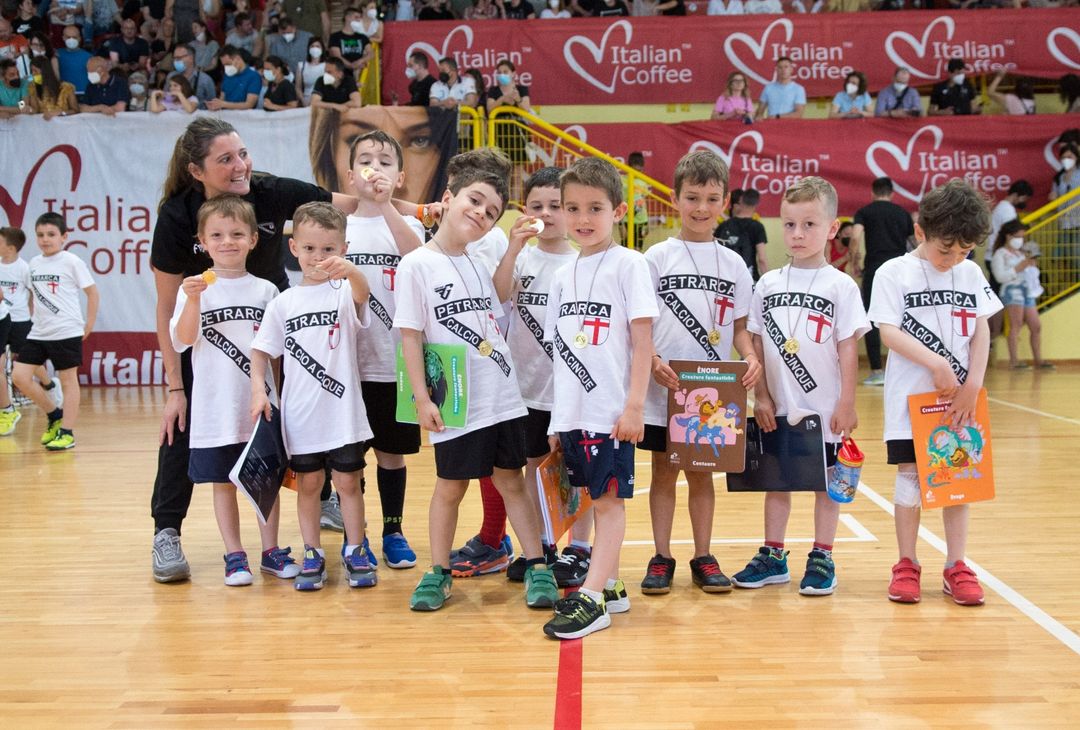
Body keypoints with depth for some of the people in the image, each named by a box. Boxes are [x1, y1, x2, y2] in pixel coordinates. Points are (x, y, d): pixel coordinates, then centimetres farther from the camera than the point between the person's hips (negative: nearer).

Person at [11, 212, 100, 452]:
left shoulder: (71, 261, -7)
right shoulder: (34, 263, 10)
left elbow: (92, 292, -3)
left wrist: (89, 323, -4)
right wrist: (33, 318, 13)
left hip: (66, 332, -6)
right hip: (38, 333, 6)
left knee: (68, 380, 2)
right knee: (19, 376, -1)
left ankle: (67, 432, 11)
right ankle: (54, 415, 17)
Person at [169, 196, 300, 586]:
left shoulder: (266, 291, 3)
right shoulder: (195, 288, -1)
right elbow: (182, 341, -11)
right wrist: (193, 301, -26)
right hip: (216, 408, -1)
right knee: (224, 482, 8)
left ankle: (271, 551, 21)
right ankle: (234, 555, 18)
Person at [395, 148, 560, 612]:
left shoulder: (479, 263, 10)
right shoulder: (417, 265, -7)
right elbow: (410, 335, -9)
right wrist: (422, 398, -13)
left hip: (502, 397, 5)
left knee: (511, 482, 10)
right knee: (450, 487, 7)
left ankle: (537, 567, 16)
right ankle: (439, 573, 22)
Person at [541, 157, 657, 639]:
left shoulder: (628, 265, -5)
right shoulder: (563, 276, 13)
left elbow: (642, 341, -9)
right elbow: (561, 350, 15)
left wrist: (634, 405, -15)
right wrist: (557, 418, 13)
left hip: (611, 410, -6)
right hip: (571, 411, 6)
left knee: (609, 499, -2)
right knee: (597, 499, 13)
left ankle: (592, 598, -2)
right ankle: (609, 588, 22)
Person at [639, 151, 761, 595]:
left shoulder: (732, 263, 6)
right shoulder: (657, 258, -1)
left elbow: (739, 326, 8)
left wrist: (751, 357, -11)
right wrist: (653, 361, -19)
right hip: (663, 389, -2)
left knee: (702, 472, 10)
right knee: (664, 471, 7)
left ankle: (703, 558, 20)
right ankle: (661, 558, 17)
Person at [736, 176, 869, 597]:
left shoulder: (839, 286, -4)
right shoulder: (768, 284, 4)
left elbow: (848, 349, -5)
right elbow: (756, 345, 6)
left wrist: (847, 404, -8)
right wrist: (760, 395, 0)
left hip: (824, 408, -3)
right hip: (778, 408, 3)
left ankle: (822, 559, 17)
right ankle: (773, 557, 22)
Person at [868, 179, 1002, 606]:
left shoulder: (971, 274, 6)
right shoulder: (895, 273, -5)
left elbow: (981, 331, 4)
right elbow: (889, 332, -12)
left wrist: (972, 385, -7)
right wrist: (936, 364, -20)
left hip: (960, 399, 3)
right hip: (911, 398, -3)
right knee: (910, 476, 2)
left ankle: (956, 566, 15)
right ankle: (907, 565, 12)